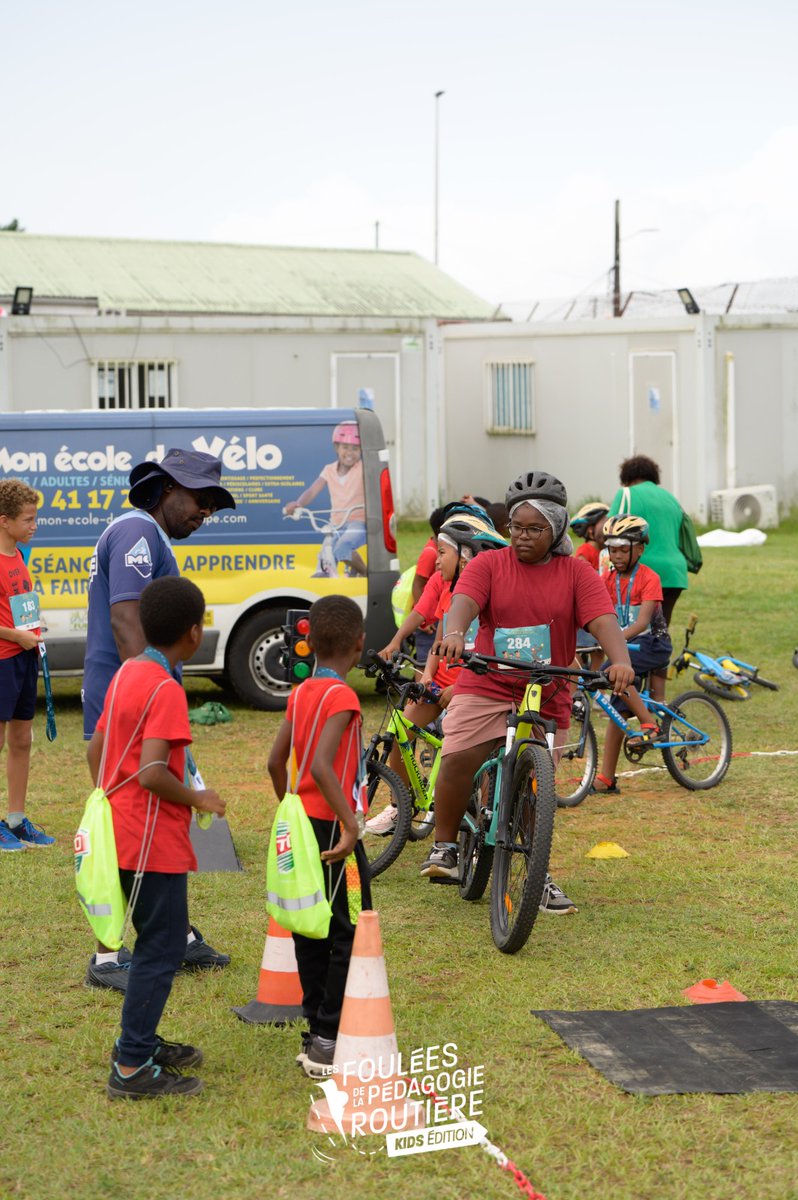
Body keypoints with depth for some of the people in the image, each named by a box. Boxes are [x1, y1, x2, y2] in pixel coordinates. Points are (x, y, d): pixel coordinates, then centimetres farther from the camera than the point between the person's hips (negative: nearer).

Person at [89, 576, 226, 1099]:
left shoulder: (126, 673, 8)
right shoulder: (166, 690, -19)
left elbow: (96, 749, 16)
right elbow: (151, 773, -27)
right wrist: (198, 799, -13)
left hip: (122, 833, 9)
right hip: (154, 840, -9)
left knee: (156, 942, 21)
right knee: (162, 950, -2)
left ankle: (140, 1041, 30)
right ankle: (132, 1069, 0)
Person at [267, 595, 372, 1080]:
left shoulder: (301, 694, 8)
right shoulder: (342, 696, -16)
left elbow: (276, 761, 12)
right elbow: (322, 766, -27)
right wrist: (352, 825, -25)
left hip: (301, 824, 8)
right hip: (332, 828, -8)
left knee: (312, 933, 14)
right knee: (350, 935, -2)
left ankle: (316, 1035, 21)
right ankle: (329, 1045, -3)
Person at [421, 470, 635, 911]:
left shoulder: (576, 574, 1)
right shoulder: (489, 565, 1)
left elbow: (604, 621, -13)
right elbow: (464, 601, -17)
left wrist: (620, 660, -34)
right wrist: (454, 633, -41)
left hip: (545, 697, 0)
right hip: (486, 685, 0)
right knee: (456, 759, -19)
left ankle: (540, 879, 19)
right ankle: (444, 848, 0)